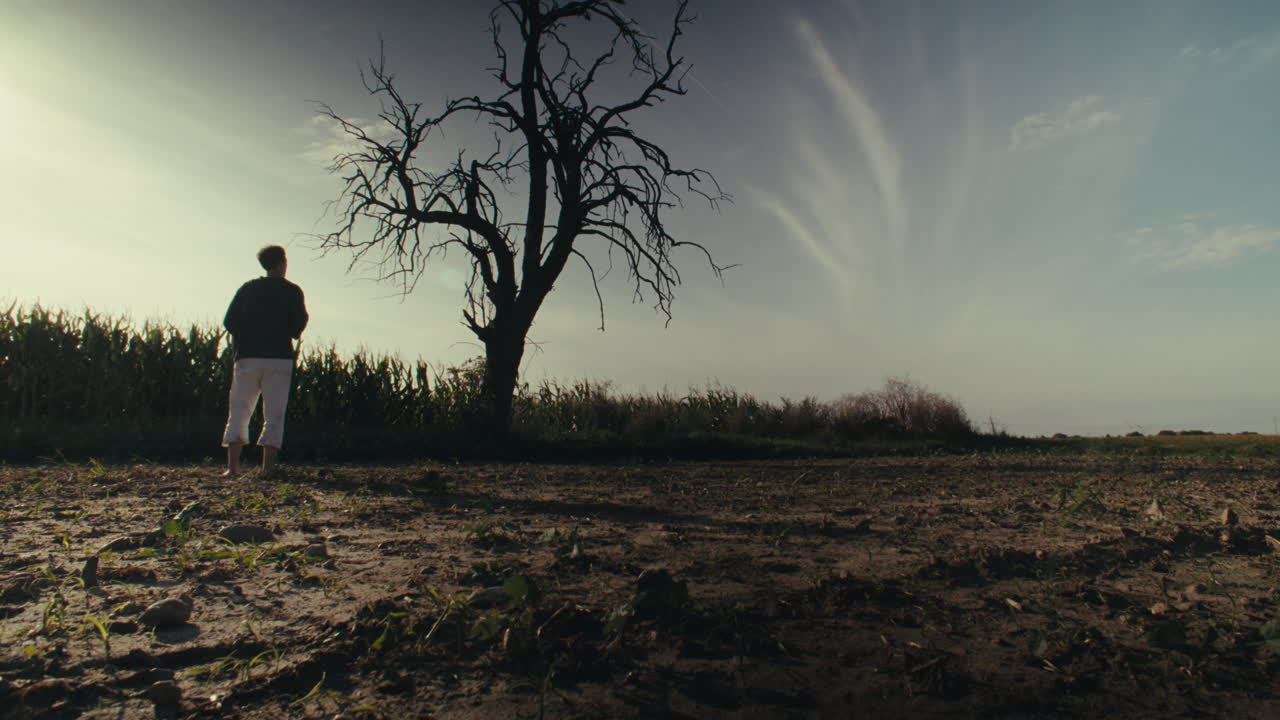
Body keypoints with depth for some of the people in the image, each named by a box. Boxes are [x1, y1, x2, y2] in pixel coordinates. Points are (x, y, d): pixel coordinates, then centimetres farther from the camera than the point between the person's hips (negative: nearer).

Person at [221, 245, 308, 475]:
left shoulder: (248, 288, 10)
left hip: (248, 357, 2)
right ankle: (267, 467, -2)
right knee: (274, 415, 1)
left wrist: (242, 343, 20)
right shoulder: (292, 291, 3)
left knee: (239, 412, 9)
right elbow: (299, 322, -5)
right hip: (279, 359, -2)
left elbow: (229, 321, 4)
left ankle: (233, 466, 3)